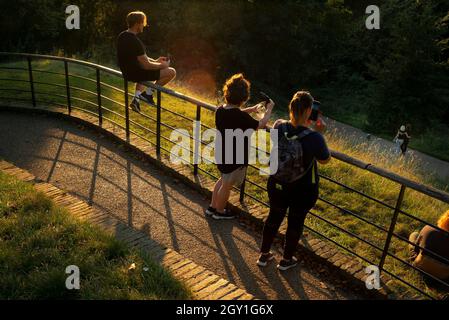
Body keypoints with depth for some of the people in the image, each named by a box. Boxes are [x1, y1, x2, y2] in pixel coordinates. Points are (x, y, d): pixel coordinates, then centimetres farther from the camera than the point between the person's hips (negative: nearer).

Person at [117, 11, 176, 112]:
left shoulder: (121, 36, 3)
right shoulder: (135, 42, -26)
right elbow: (146, 65, -22)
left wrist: (155, 61, 12)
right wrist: (162, 65, -5)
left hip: (126, 72, 9)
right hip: (135, 74, -9)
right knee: (172, 72, -4)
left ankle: (137, 97, 24)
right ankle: (148, 93, 5)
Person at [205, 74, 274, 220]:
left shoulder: (220, 110, -8)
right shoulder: (240, 117, -31)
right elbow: (261, 125, -16)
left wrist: (250, 110, 16)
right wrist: (269, 109, -1)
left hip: (221, 154, 8)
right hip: (235, 158, -7)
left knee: (223, 180, 30)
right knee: (227, 185, 15)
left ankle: (212, 207, 43)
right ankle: (219, 212, 38)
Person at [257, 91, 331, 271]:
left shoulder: (279, 126, -17)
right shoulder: (314, 138, -29)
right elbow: (325, 160, -8)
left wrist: (304, 125, 4)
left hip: (277, 185, 3)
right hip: (303, 190, -3)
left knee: (274, 217, 24)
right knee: (295, 222, 20)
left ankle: (264, 255, 42)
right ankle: (286, 260, 41)